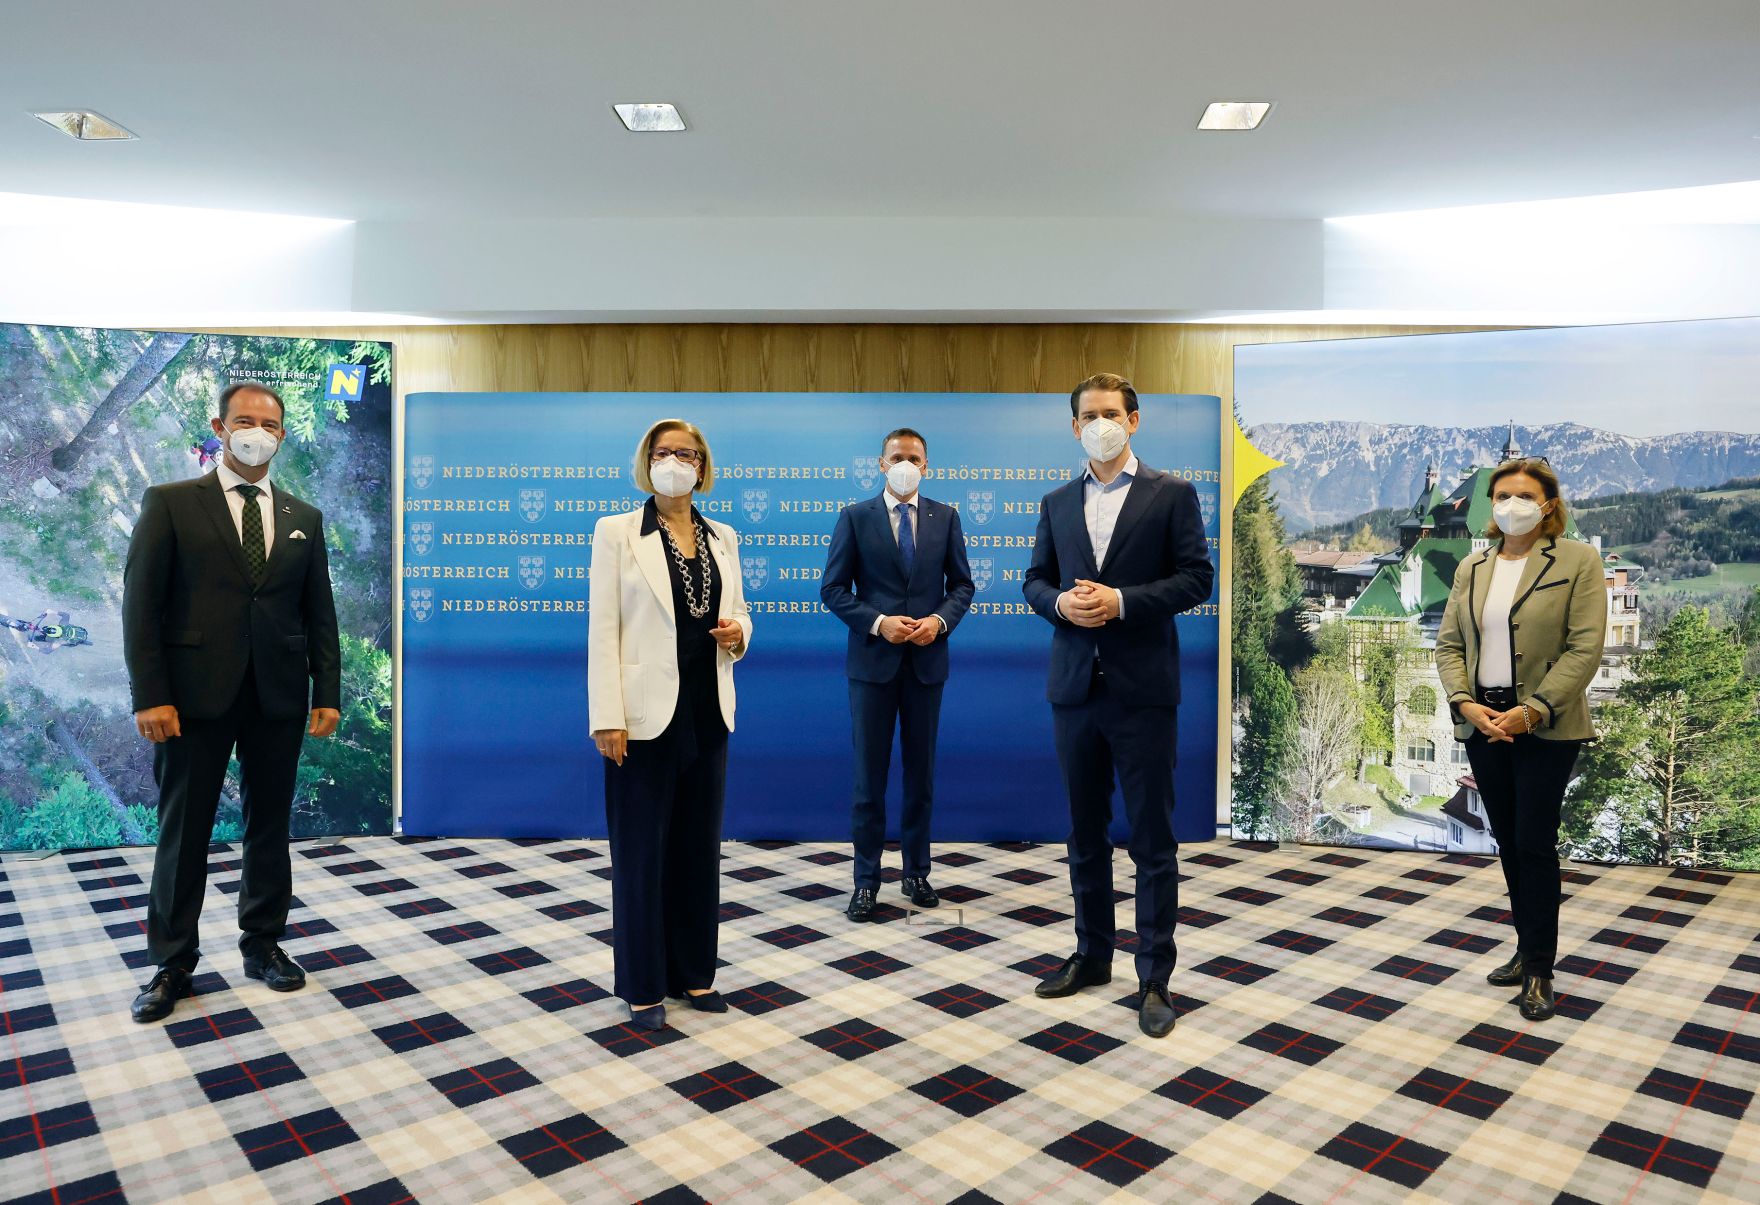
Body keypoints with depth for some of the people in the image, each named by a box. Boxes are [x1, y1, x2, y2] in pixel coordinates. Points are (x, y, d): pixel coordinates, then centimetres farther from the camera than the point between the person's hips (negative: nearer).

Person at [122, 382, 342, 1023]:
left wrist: (327, 693, 2)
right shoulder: (170, 503, 1)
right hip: (195, 695, -3)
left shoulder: (304, 517, 10)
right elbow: (141, 603, -4)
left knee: (270, 826, 11)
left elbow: (319, 612, 9)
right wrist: (150, 696, -11)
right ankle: (172, 964, 21)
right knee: (183, 832, 7)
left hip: (278, 699, 3)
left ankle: (263, 944, 26)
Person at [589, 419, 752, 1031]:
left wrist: (738, 632, -6)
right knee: (642, 852, 5)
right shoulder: (617, 532, -3)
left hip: (708, 713, 5)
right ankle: (643, 985, 20)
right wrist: (607, 718, -14)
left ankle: (694, 972, 28)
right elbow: (602, 631, -8)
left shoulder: (722, 537, 10)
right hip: (648, 715, -4)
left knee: (700, 845, 13)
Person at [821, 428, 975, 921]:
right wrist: (878, 622, -16)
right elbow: (833, 589, -3)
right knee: (869, 774, 4)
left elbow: (961, 584, 7)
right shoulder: (855, 517, 0)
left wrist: (940, 620, -12)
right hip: (872, 659, -2)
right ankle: (866, 879, 16)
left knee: (921, 771, 11)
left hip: (926, 660, 2)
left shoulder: (945, 517, 5)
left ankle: (916, 872, 25)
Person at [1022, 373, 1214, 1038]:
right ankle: (1092, 954, 31)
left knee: (1152, 837, 3)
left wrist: (1121, 601, -17)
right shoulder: (1056, 503, 12)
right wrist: (1060, 602, -9)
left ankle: (1154, 979, 14)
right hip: (1075, 685, 4)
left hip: (1143, 688, -4)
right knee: (1085, 831, 15)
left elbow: (1197, 578, -5)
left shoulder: (1172, 494, 0)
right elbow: (1035, 579, 13)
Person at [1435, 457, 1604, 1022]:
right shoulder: (1471, 567, 10)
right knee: (1508, 841, 12)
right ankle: (1528, 950, 26)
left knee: (1534, 843, -2)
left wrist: (1532, 710, -17)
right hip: (1483, 723, 5)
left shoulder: (1578, 560, -4)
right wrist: (1464, 703, -9)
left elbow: (1585, 649, -11)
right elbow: (1448, 644, 7)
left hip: (1544, 727, -4)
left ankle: (1539, 970, 12)